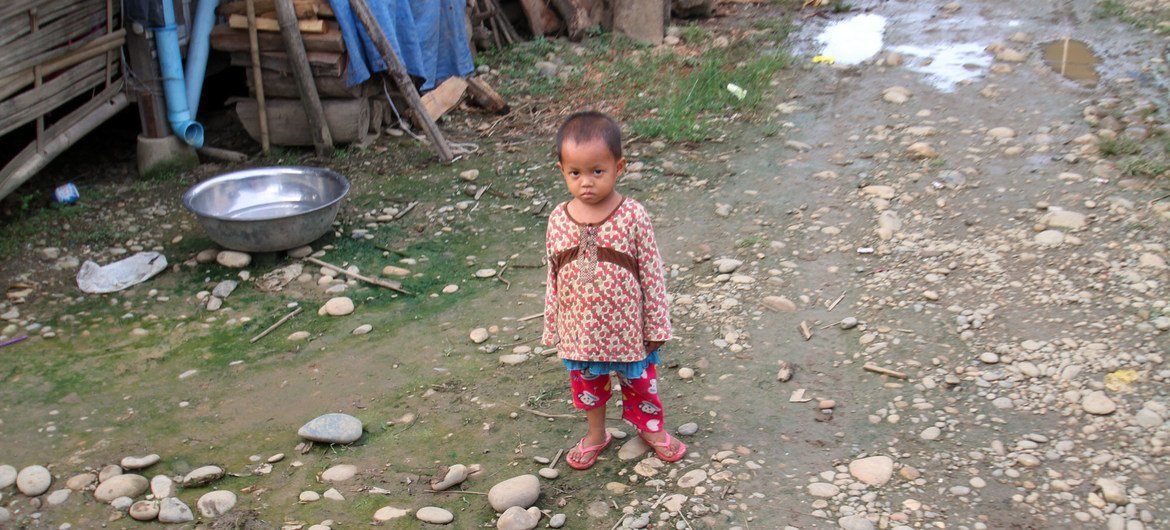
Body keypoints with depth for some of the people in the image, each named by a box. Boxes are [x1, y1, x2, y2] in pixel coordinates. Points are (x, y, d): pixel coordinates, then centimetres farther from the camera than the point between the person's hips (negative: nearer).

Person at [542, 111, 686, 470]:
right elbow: (554, 278, 1)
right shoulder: (559, 220, -10)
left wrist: (656, 327, -7)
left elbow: (652, 273, -11)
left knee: (640, 382, 20)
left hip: (627, 328, -2)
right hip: (580, 330, 2)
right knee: (588, 386, 22)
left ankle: (651, 428, 46)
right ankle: (596, 435, 47)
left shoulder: (633, 216, -19)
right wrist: (552, 329, 6)